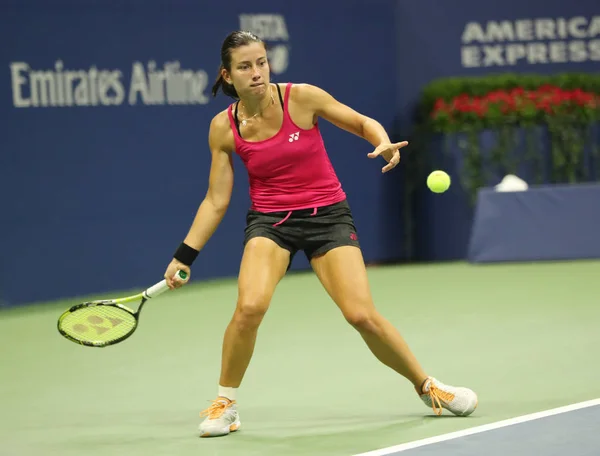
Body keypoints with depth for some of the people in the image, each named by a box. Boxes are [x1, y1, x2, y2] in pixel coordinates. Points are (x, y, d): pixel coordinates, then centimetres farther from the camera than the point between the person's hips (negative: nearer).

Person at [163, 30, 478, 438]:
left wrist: (384, 143, -20)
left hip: (328, 214, -1)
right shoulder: (224, 128, -5)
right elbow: (216, 201, 2)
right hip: (270, 220, 1)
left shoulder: (301, 98, -11)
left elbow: (363, 123, 1)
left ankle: (428, 387, 12)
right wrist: (184, 256, -2)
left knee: (363, 315, -12)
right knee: (250, 306, -25)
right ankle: (225, 403, -3)